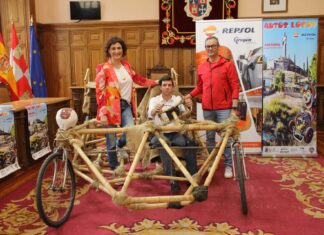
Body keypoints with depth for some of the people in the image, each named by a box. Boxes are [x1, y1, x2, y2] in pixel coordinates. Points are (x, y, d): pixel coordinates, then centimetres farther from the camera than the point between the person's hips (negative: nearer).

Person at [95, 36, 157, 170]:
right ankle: (115, 168, 22)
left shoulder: (126, 65, 9)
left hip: (126, 105, 5)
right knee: (111, 141, 3)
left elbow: (137, 78, 25)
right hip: (111, 107, -5)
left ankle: (119, 146, 21)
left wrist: (154, 83, 26)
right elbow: (99, 92, -12)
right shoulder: (103, 69, -9)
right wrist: (102, 113, -18)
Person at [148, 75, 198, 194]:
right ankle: (172, 179, -35)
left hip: (175, 133, 2)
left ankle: (192, 176, -16)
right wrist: (155, 111, -41)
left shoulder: (178, 99, 11)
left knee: (191, 143, -27)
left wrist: (189, 106, -28)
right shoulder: (154, 100, 5)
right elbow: (150, 114, -16)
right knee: (163, 145, -35)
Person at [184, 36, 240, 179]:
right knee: (210, 137, 11)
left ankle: (228, 166, 9)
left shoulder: (228, 64, -3)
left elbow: (235, 86, -5)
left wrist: (234, 108, -11)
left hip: (224, 108, -4)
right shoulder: (201, 67, 9)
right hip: (207, 109, 4)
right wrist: (188, 96, 3)